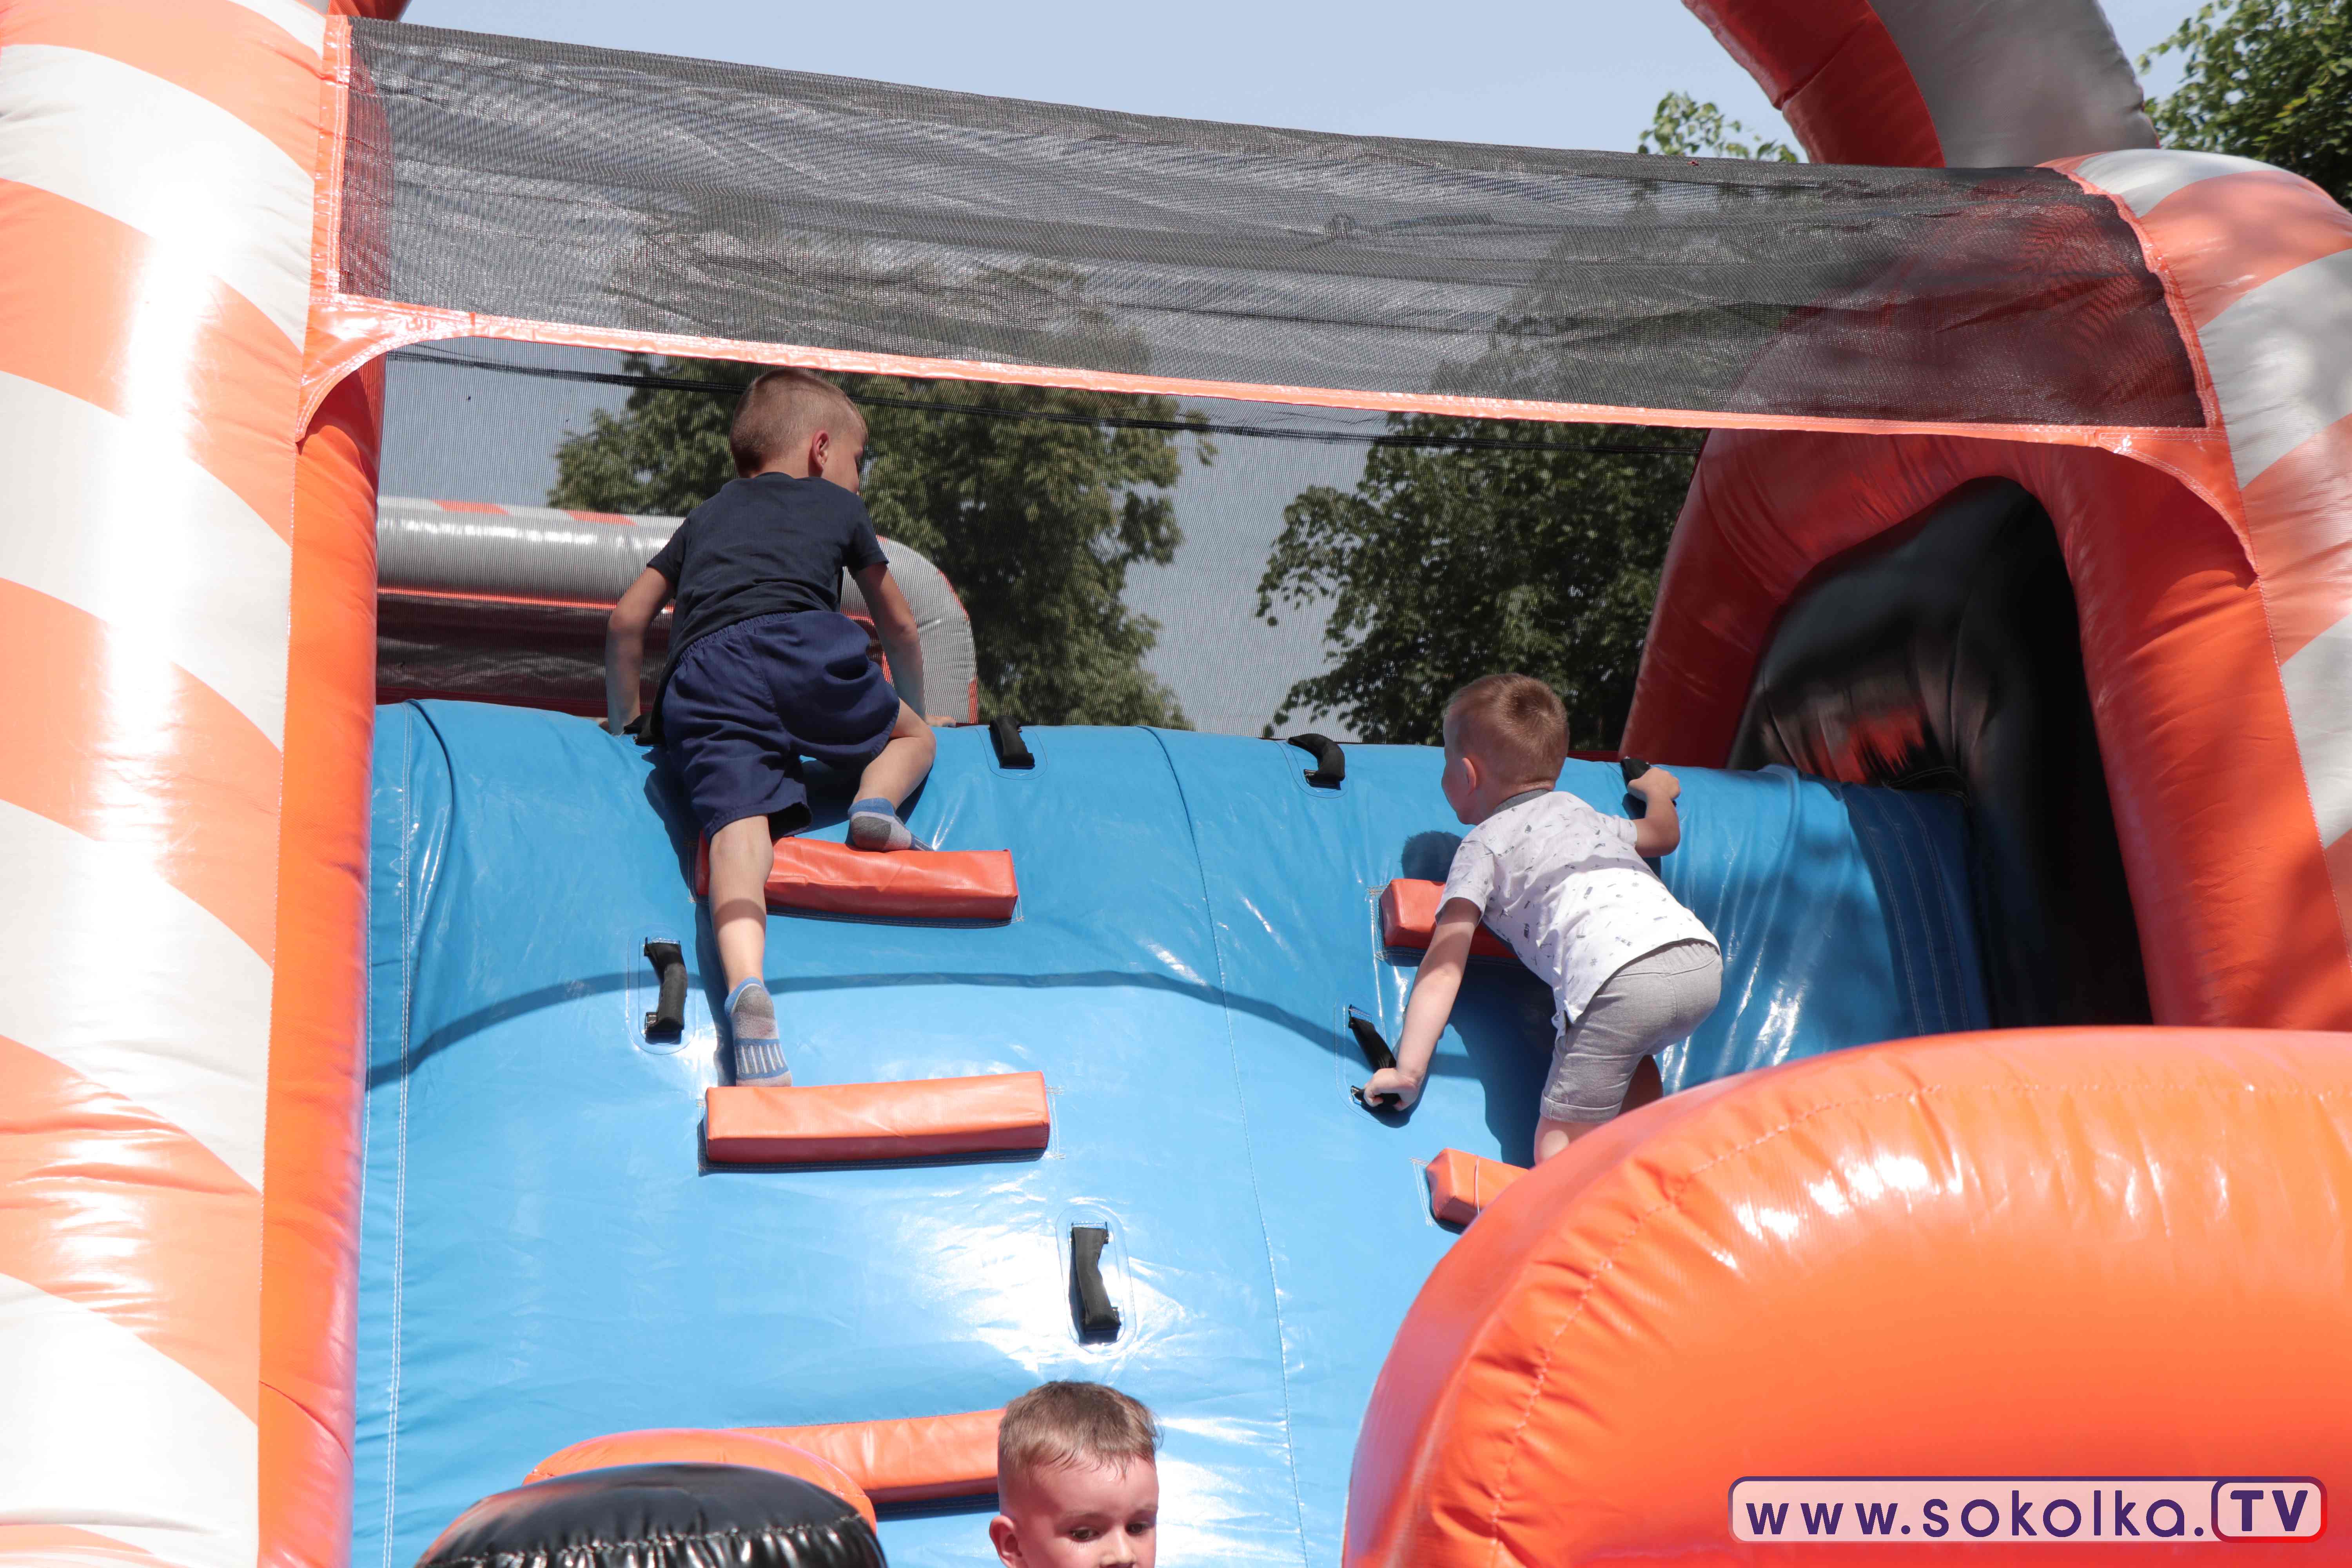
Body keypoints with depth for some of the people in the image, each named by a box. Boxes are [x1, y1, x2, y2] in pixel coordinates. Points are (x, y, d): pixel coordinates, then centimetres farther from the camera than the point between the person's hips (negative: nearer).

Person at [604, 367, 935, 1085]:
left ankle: (746, 985, -43)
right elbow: (900, 628, 38)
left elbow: (627, 621, 31)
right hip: (804, 643, -2)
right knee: (914, 736, 23)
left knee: (739, 825, -17)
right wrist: (909, 708, 56)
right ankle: (877, 803, -11)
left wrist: (624, 716, 44)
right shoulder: (838, 506, 31)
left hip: (701, 675, 2)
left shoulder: (704, 519, 38)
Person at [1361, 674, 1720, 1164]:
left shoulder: (1484, 845, 18)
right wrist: (1657, 791, 78)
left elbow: (1443, 969, 9)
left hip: (1621, 980, -7)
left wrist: (1409, 1070, 9)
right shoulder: (1581, 812, 35)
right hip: (1702, 961, 7)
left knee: (1557, 1154, -3)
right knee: (1626, 1056, 36)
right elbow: (1665, 833, 56)